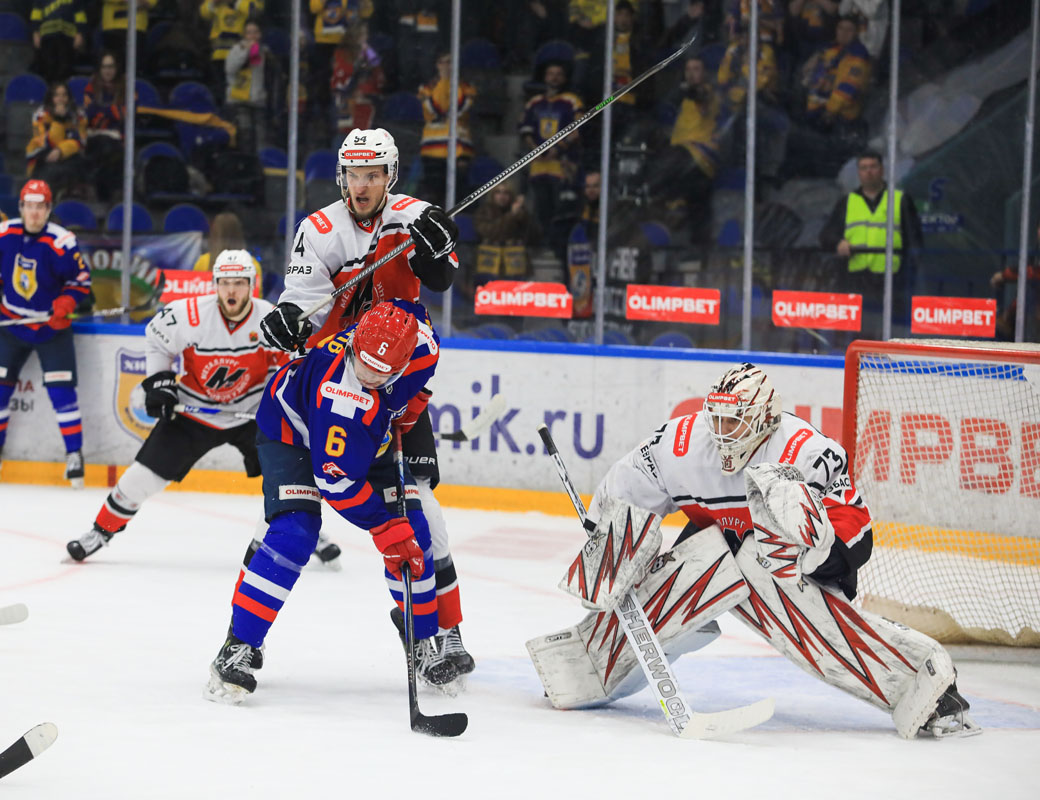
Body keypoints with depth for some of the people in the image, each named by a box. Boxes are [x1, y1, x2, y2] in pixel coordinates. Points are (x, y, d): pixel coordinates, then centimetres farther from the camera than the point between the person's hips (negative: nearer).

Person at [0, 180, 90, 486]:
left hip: (52, 326, -3)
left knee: (61, 389, -9)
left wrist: (64, 303, -23)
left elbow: (81, 281, -8)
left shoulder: (63, 243, -18)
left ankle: (74, 453, -1)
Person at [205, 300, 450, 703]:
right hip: (293, 428, -6)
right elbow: (336, 478, -36)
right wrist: (386, 529, -35)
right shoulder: (340, 394, -42)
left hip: (369, 438, 6)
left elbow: (413, 309, 1)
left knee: (412, 531, -2)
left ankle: (424, 643, 15)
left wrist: (410, 404, 0)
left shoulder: (421, 341, -26)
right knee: (293, 533, -24)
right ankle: (238, 648, -19)